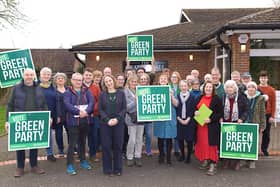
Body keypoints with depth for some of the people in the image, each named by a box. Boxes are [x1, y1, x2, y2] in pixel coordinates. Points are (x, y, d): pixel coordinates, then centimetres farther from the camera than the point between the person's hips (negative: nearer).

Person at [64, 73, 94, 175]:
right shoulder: (68, 92, 0)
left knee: (83, 141, 17)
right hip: (73, 121, -4)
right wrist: (79, 112, -25)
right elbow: (67, 104, -15)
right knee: (72, 143, -3)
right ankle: (70, 165, 4)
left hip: (85, 120, 4)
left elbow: (91, 102, -3)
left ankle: (83, 161, 31)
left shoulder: (86, 91, 10)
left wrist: (86, 111, -20)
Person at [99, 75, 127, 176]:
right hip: (105, 123, 0)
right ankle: (108, 169, 13)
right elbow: (100, 109, 1)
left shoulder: (121, 93, 5)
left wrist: (117, 118, -13)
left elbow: (124, 108, 1)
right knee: (106, 146, 2)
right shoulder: (102, 94, 6)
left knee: (118, 146, 4)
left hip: (118, 123, 0)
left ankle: (118, 169, 16)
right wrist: (108, 120, -13)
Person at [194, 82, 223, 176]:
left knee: (211, 144, -6)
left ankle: (213, 165, -1)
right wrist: (195, 112, -4)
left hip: (212, 126, -5)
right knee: (202, 143, 10)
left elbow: (220, 113, -8)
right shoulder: (200, 98, 12)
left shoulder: (217, 99, -5)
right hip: (200, 125, 6)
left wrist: (211, 119, -19)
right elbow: (196, 108, 20)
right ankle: (205, 161, 26)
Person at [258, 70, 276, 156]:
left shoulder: (271, 90, 3)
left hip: (267, 115, 1)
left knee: (266, 133, 6)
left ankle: (264, 149, 17)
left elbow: (273, 104, 2)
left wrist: (272, 116, -3)